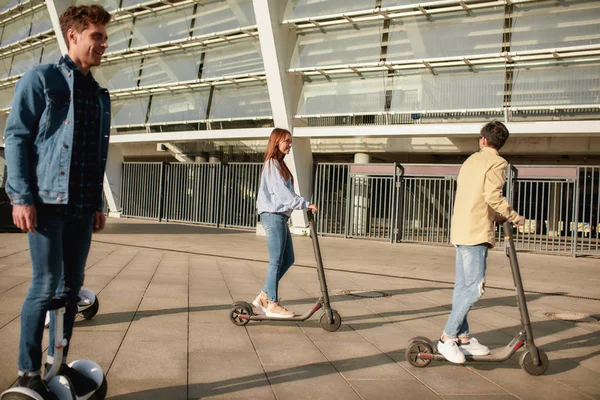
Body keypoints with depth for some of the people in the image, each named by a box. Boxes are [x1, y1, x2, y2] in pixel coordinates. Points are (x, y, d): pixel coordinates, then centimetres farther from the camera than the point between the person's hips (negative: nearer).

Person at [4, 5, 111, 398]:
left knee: (72, 286, 9)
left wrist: (98, 203, 15)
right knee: (47, 284, -6)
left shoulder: (100, 95, 17)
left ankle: (57, 362, 22)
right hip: (48, 200, -6)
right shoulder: (40, 78, 0)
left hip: (82, 206, 6)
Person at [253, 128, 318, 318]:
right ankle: (272, 304, 5)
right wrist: (305, 204, -24)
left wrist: (303, 204, 7)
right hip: (273, 216, -10)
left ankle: (264, 297, 18)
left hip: (280, 216, 10)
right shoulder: (272, 164, -9)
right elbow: (282, 191, -20)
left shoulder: (279, 164, 20)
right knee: (276, 261, -4)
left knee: (288, 260, 12)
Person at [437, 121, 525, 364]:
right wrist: (514, 217, -5)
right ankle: (447, 339, -7)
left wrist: (499, 216, 21)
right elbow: (492, 197, -19)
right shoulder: (497, 163, -5)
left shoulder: (471, 160, 19)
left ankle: (462, 338, 16)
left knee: (462, 287, 10)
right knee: (474, 288, -8)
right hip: (476, 233, -9)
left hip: (461, 231, 9)